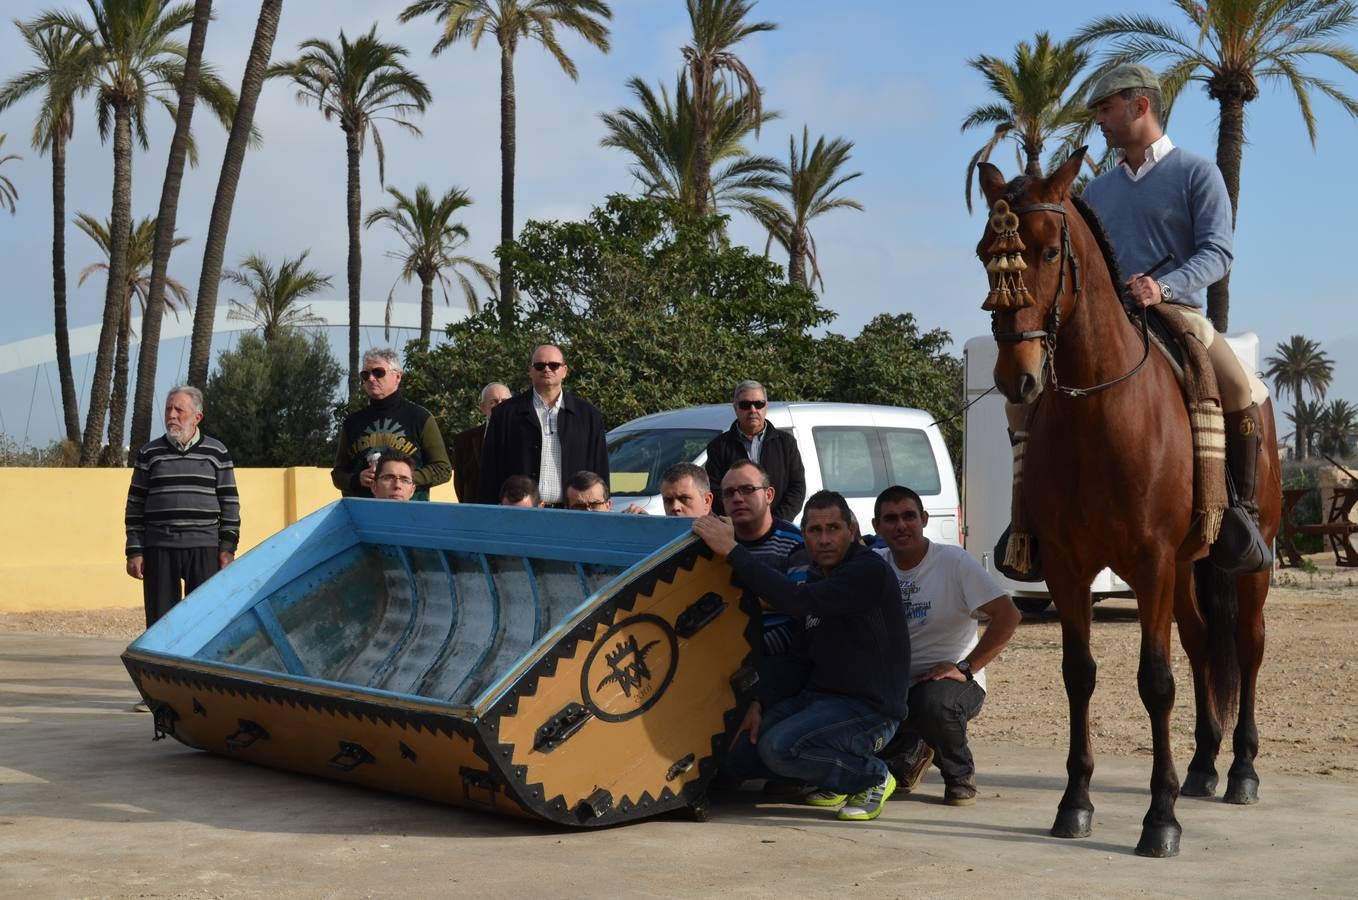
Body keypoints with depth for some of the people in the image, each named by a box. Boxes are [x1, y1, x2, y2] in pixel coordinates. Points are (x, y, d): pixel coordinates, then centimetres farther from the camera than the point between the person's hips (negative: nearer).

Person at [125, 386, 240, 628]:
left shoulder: (216, 453, 6)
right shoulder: (149, 454, 9)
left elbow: (230, 502, 7)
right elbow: (135, 506, 9)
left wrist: (227, 549, -1)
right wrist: (134, 552, 2)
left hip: (204, 550, -1)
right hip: (159, 549, 1)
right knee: (159, 621, 3)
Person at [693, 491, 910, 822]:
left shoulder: (868, 571, -17)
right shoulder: (814, 575, 13)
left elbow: (797, 601, -31)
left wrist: (732, 551, -29)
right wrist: (758, 704, 0)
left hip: (868, 709, -9)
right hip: (817, 696, 9)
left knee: (778, 747, -26)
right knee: (744, 740, -2)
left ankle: (873, 778, -4)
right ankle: (838, 781, 13)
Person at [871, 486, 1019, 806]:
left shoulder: (955, 562, -12)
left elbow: (1007, 615, -19)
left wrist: (965, 667, -23)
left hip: (952, 680, -5)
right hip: (893, 682, 5)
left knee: (935, 702, -39)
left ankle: (961, 776, -5)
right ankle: (911, 751, 18)